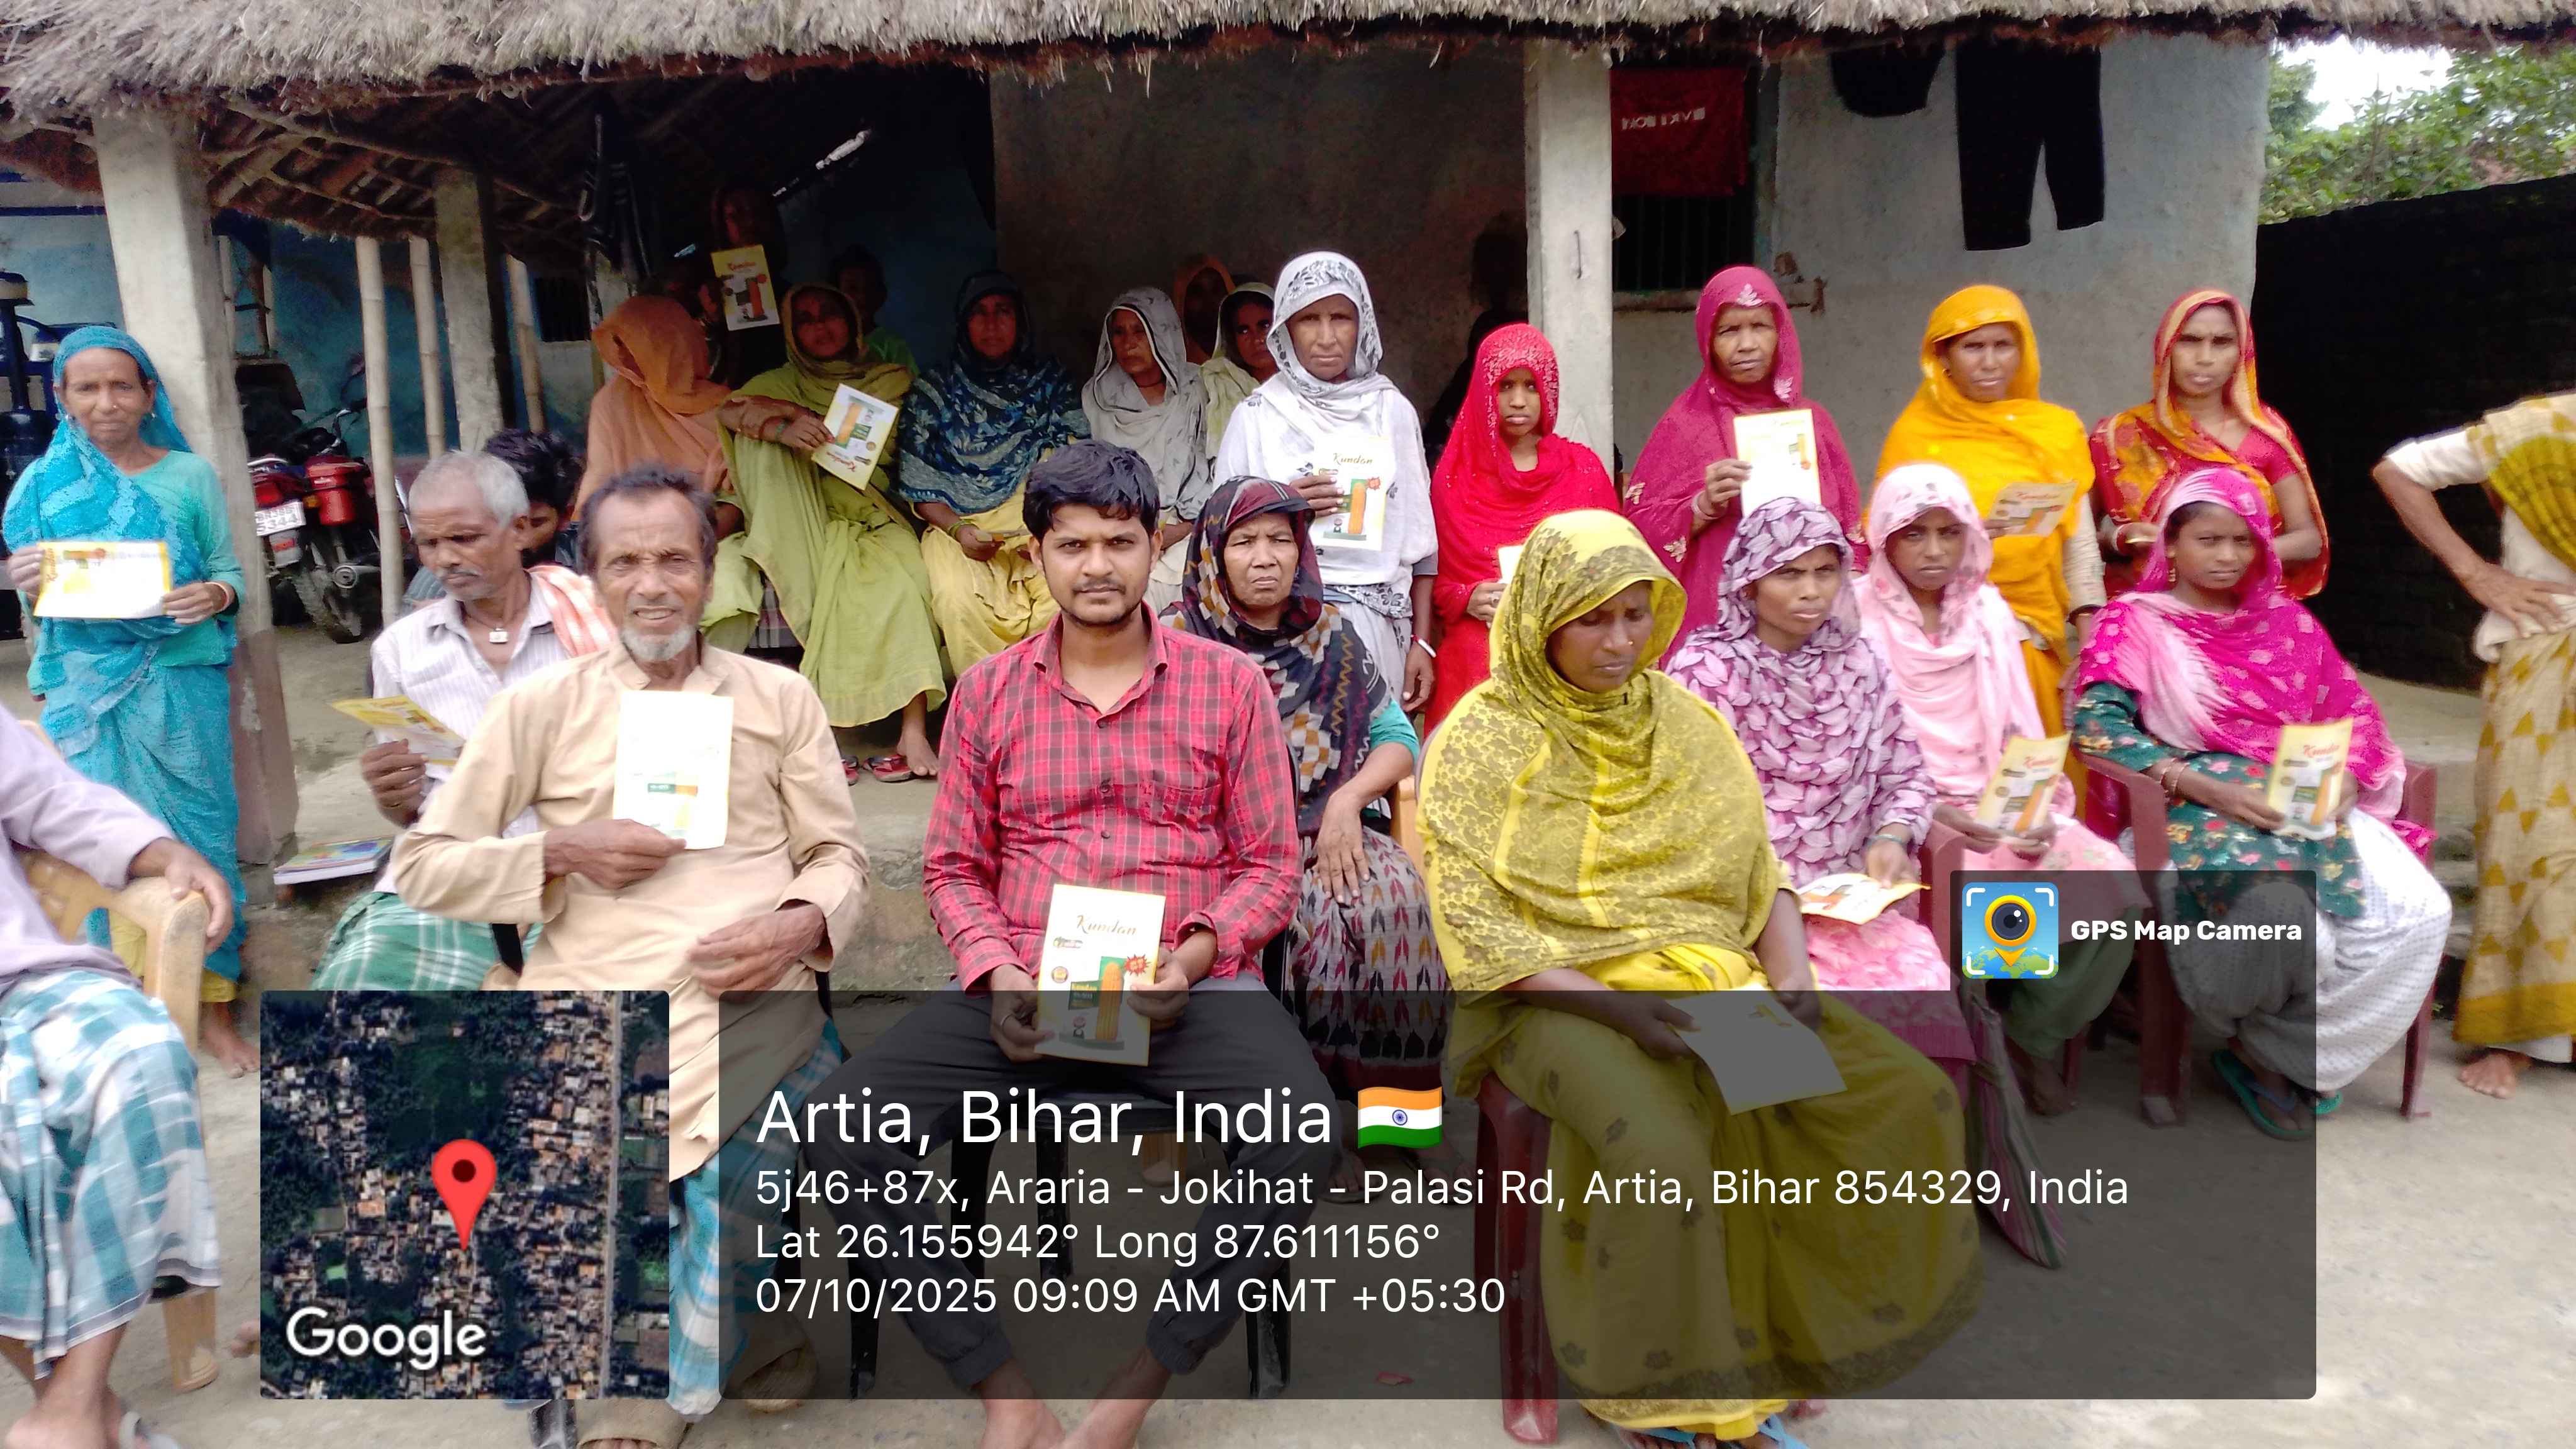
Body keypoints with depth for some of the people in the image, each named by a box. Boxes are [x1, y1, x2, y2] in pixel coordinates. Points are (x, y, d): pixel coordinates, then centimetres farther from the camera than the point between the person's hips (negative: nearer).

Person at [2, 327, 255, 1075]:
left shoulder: (190, 474, 5)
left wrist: (216, 596, -17)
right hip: (91, 690, 0)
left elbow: (230, 571, 5)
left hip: (184, 683, 0)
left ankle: (213, 1004, 13)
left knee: (200, 836, 3)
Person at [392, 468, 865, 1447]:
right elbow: (419, 867, 9)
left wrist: (804, 922, -11)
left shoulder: (780, 698, 11)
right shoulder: (541, 707, 9)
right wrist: (561, 853, -7)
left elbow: (839, 857, 11)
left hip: (753, 1009, 0)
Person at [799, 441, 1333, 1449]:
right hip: (1023, 994, 2)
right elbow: (952, 867, 11)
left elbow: (1270, 863, 5)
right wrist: (995, 974, -8)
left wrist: (1192, 959, -13)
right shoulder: (987, 690, 11)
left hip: (1192, 990, -2)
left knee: (1303, 1139, -31)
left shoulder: (1230, 682, 5)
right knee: (839, 1133, -20)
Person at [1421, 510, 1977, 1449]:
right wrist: (1611, 1003, -20)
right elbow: (1478, 932, -10)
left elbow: (1761, 876, 12)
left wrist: (1791, 978, -7)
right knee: (1664, 1151, -33)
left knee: (1908, 1098, -13)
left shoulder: (1688, 724, 12)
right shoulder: (1480, 744, -4)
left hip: (1711, 979, 5)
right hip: (1555, 996, -5)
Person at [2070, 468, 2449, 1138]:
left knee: (2420, 912, -19)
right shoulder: (2135, 620, 2)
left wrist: (2344, 777, -6)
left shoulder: (2288, 619, 17)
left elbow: (2352, 711, 17)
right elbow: (2095, 724, -11)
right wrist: (2212, 789, -18)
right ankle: (2264, 1047, 0)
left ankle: (2280, 1053, -2)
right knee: (2284, 915, -33)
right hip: (2196, 807, -5)